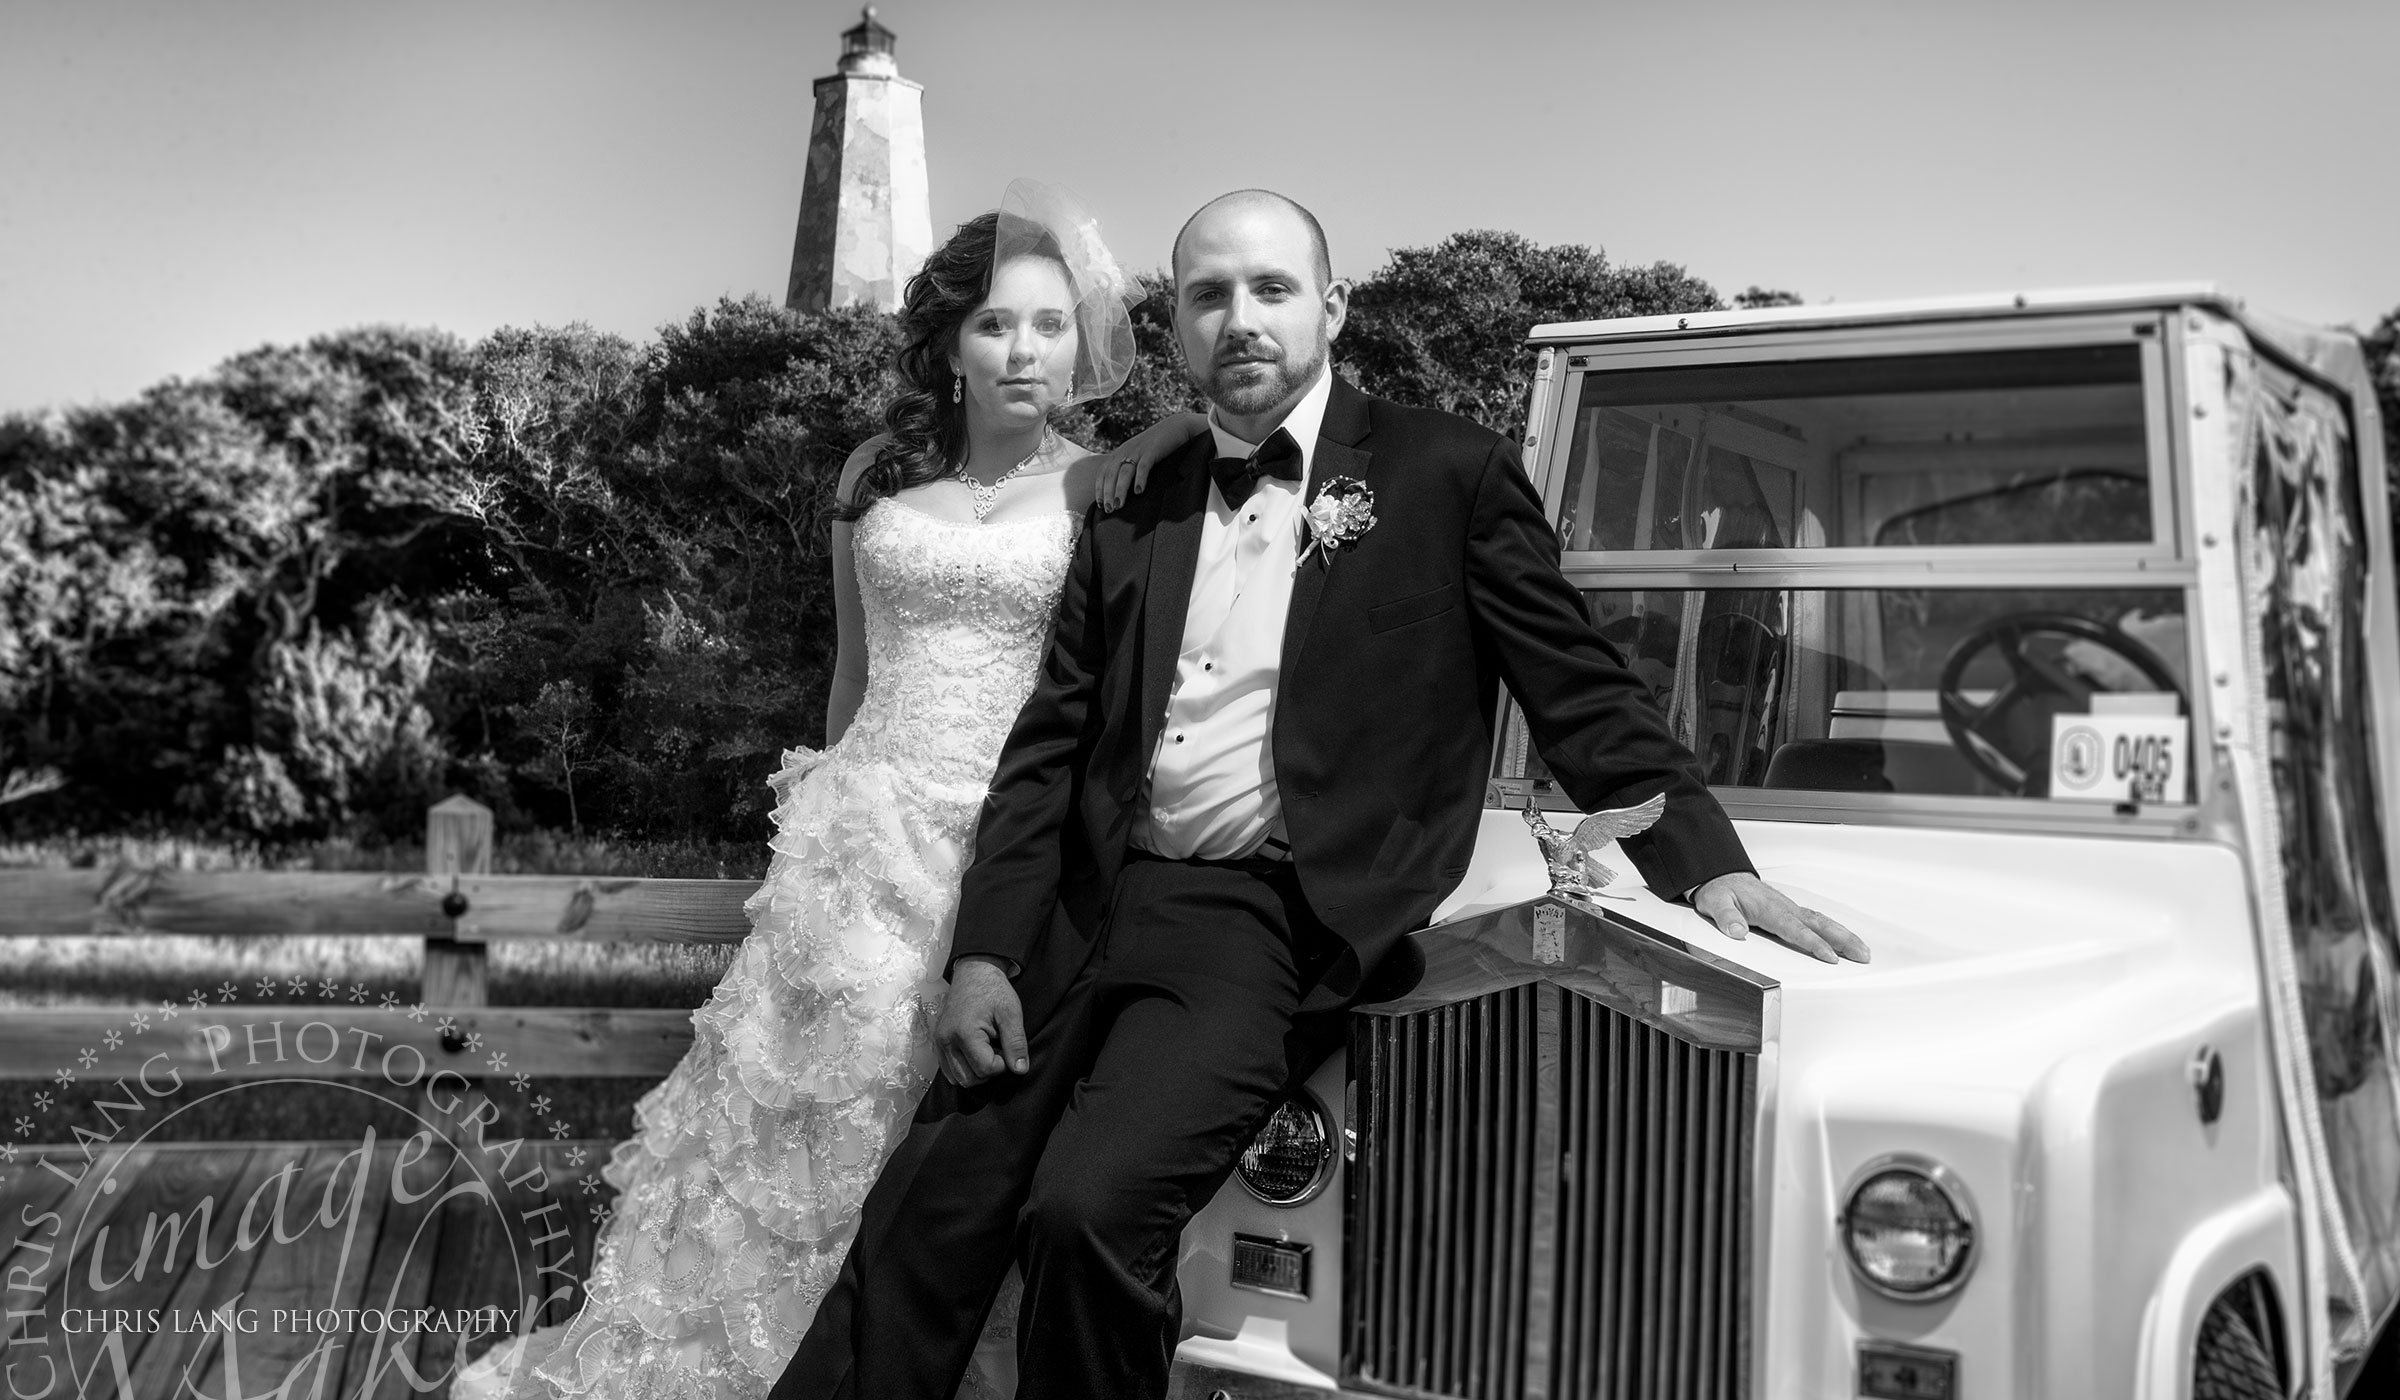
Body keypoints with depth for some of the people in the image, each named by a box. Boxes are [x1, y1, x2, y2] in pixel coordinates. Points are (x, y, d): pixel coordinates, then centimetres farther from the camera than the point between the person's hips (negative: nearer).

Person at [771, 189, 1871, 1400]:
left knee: (1087, 1210, -24)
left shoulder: (1446, 474, 3)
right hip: (1089, 910, 5)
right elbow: (1048, 751, 12)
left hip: (1274, 923, -4)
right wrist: (985, 953, 0)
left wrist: (1706, 863, -11)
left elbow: (1582, 696, 2)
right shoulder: (1133, 514, 14)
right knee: (919, 1231, -3)